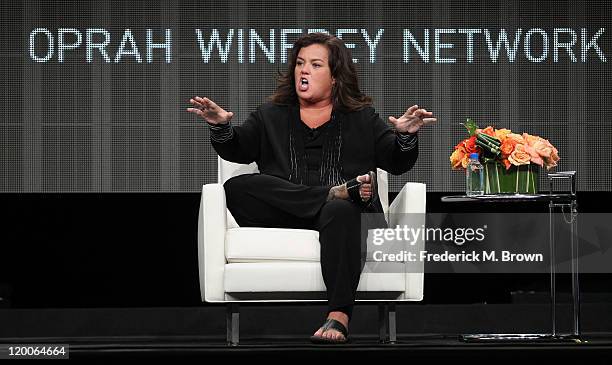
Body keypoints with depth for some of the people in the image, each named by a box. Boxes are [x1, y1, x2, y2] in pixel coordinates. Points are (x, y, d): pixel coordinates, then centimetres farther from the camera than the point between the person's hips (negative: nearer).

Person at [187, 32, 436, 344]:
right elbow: (237, 151, 10)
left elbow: (397, 163, 12)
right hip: (282, 213, 2)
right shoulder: (271, 115, 24)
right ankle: (337, 192, -27)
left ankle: (339, 315, -48)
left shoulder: (362, 118, 21)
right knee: (236, 189, -25)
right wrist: (221, 128, -12)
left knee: (341, 211, -39)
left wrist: (406, 137, -10)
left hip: (342, 212, -2)